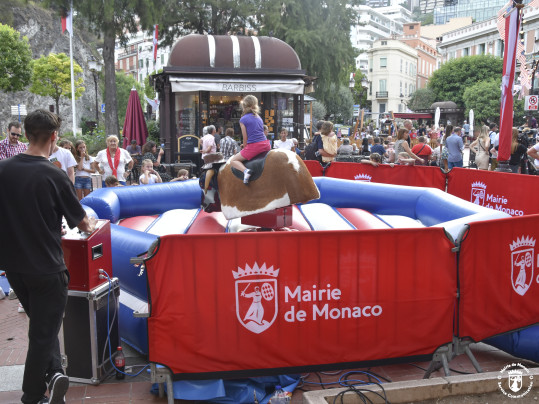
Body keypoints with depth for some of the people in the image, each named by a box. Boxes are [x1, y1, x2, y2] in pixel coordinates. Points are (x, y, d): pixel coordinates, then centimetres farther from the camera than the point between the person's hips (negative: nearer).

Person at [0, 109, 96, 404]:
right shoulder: (54, 175, -17)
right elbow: (81, 222, -6)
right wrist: (90, 225, 17)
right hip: (45, 267, -5)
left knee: (41, 323, 25)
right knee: (43, 333, 9)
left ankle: (53, 372, 16)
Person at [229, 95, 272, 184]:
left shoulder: (243, 119, -3)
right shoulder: (258, 117, 16)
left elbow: (245, 138, -4)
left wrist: (244, 149, 13)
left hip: (253, 146, -6)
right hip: (266, 145, 6)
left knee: (233, 160, 5)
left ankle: (245, 170, -20)